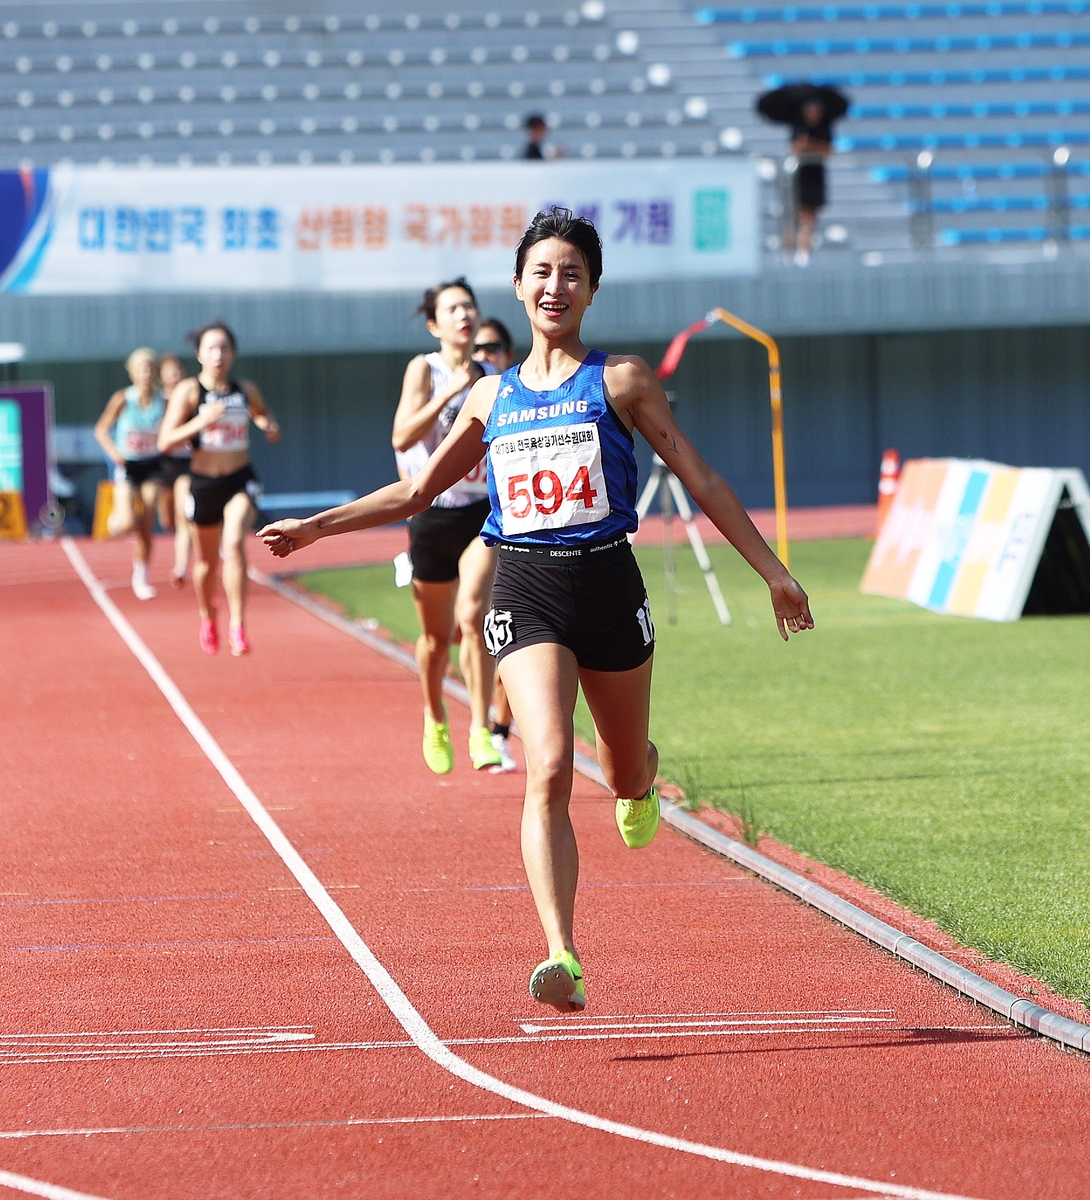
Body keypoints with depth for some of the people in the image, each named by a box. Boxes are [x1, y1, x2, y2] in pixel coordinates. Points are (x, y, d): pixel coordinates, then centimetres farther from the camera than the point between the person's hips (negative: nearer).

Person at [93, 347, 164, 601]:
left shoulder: (163, 401, -6)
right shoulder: (122, 400, -10)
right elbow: (101, 430, -2)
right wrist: (112, 451, -18)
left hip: (151, 466, 2)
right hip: (127, 466, -2)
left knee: (146, 528, 1)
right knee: (127, 523, -16)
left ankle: (140, 578, 17)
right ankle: (114, 520, 22)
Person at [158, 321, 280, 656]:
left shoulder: (246, 390, 3)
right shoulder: (188, 392, -7)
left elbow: (261, 413, 28)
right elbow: (165, 442, -13)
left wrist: (270, 426, 4)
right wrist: (201, 421, -27)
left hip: (241, 482, 0)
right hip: (204, 483, 0)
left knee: (234, 543, -25)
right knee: (206, 561, 14)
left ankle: (237, 625, -23)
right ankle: (208, 621, 41)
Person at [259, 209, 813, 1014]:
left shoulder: (621, 380, 3)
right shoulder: (491, 398, 11)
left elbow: (701, 479, 4)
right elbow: (417, 490, 23)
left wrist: (773, 572, 2)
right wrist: (315, 527, 19)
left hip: (608, 585, 0)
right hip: (527, 592, 0)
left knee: (626, 769, 16)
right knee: (549, 773, -19)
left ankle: (639, 783, 57)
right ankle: (563, 957, -25)